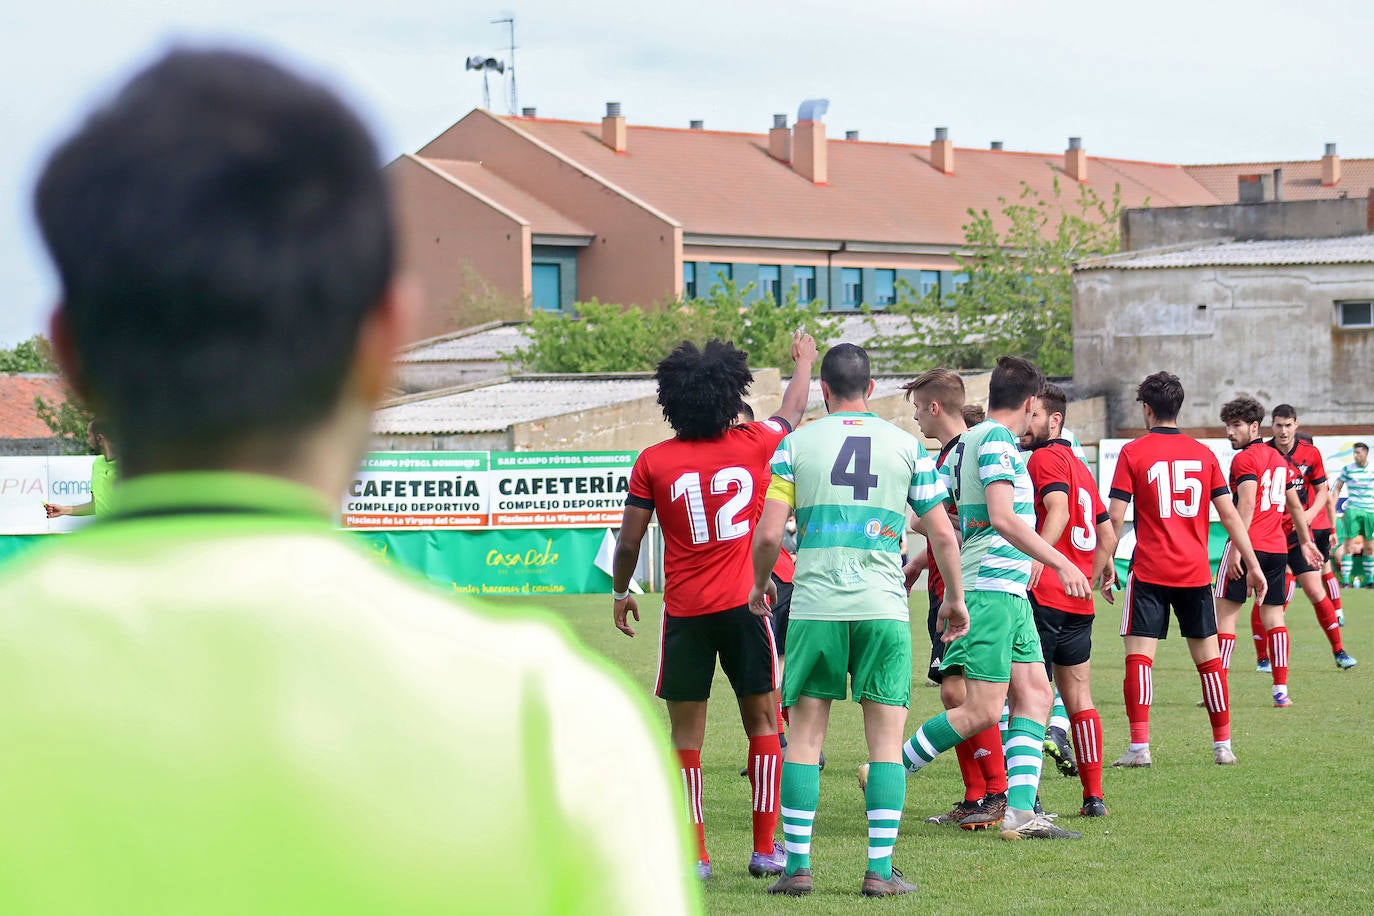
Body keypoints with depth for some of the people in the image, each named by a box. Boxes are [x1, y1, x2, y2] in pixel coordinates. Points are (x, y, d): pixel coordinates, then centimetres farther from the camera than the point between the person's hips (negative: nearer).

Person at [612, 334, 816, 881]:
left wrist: (620, 592, 18)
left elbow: (629, 541, 0)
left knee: (686, 732, 6)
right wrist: (805, 362, 41)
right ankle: (765, 849, 10)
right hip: (744, 606, 0)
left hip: (684, 612, 0)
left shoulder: (652, 462, -4)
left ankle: (694, 854, 3)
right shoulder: (754, 445, 0)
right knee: (762, 722, 10)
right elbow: (792, 413, 22)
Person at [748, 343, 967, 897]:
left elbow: (768, 535, -2)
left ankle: (797, 866, 5)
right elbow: (942, 534, 6)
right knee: (885, 740, 4)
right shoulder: (906, 446, 6)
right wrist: (955, 598, 20)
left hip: (814, 607, 0)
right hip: (884, 608, 0)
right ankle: (880, 870, 0)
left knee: (805, 736, 7)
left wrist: (760, 584, 18)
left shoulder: (795, 444, 3)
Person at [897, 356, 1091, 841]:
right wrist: (1061, 563, -21)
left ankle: (1021, 811, -2)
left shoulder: (965, 443, 17)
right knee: (982, 711, -10)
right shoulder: (997, 440, -11)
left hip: (1009, 592, 10)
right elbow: (1002, 518, -22)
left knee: (1035, 693, 4)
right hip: (991, 589, -10)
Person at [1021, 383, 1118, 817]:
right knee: (1078, 697, 13)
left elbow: (1058, 510, -25)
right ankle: (1093, 795, 14)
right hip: (1079, 602, 9)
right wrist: (1100, 569, 39)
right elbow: (1107, 531, 26)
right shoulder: (1077, 464, 20)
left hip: (1043, 596, -9)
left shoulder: (1044, 458, -7)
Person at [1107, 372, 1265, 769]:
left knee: (1139, 654, -3)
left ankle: (1139, 747, -13)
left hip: (1149, 571, -3)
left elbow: (1115, 517, -7)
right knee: (1208, 655, 10)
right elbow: (1229, 514, 5)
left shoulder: (1133, 453, -3)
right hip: (1196, 572, 3)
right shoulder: (1203, 453, 7)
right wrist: (1252, 564, 8)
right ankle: (1223, 745, 13)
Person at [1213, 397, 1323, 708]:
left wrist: (1237, 549, -22)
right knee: (1274, 614, 10)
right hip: (1277, 548, 7)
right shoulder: (1277, 458, 16)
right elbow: (1295, 505, 23)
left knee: (1225, 613, -2)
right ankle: (1281, 690, 4)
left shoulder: (1244, 459, -8)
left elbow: (1247, 504, -19)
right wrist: (1305, 542, 31)